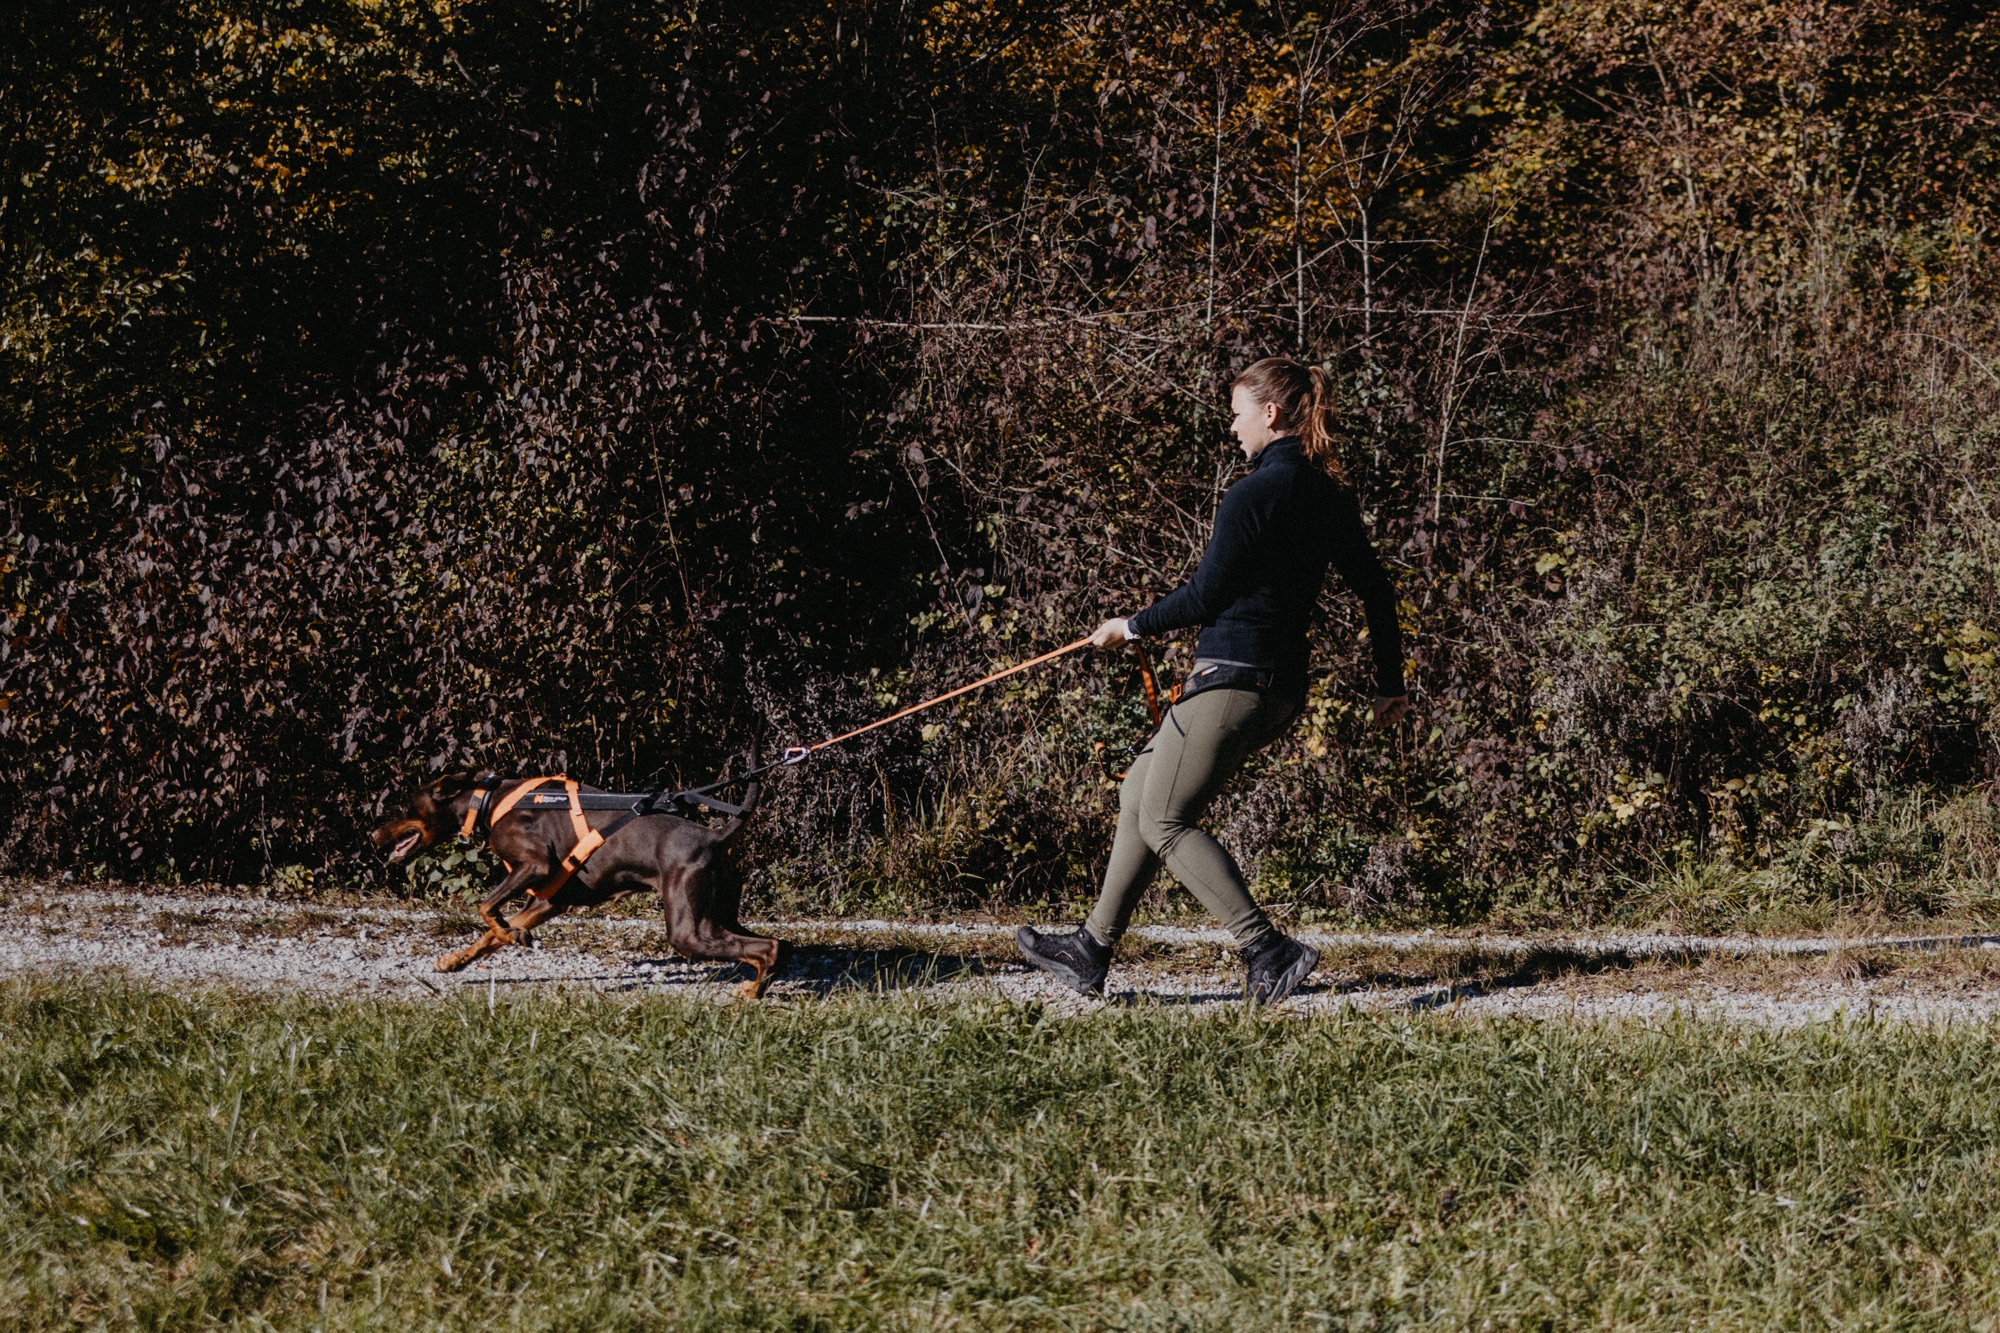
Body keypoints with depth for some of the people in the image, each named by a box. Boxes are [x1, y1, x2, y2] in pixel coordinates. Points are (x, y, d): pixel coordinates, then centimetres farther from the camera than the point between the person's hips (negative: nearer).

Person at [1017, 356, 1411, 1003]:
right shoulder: (1330, 495, 11)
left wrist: (1132, 626, 2)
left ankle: (1268, 950, -12)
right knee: (1139, 794, 17)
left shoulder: (1255, 494, -15)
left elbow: (1205, 596, -14)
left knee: (1164, 821, -4)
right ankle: (1093, 950, 20)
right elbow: (1376, 591, 16)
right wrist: (1390, 682, 24)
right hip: (1283, 684, 9)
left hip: (1233, 675, -9)